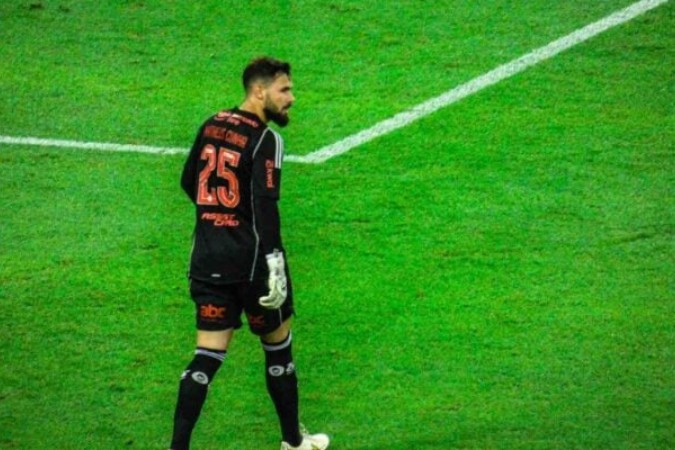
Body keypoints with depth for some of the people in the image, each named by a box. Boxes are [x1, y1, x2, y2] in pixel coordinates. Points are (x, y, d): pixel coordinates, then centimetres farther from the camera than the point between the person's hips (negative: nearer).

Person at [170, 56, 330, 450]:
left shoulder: (212, 127, 8)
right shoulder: (265, 140, -14)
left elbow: (189, 183, 21)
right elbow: (265, 205, -23)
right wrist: (274, 263, -26)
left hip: (207, 262, 6)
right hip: (252, 261, -6)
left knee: (208, 357, 4)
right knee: (278, 347, 14)